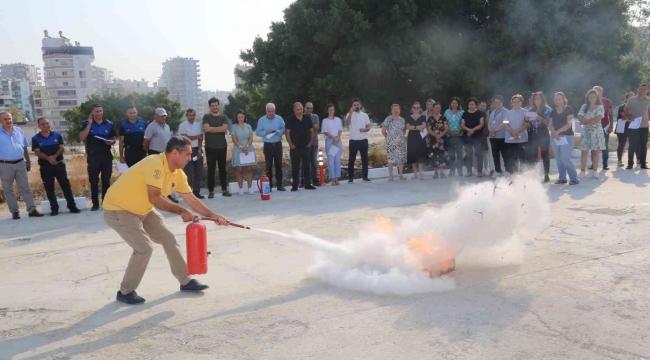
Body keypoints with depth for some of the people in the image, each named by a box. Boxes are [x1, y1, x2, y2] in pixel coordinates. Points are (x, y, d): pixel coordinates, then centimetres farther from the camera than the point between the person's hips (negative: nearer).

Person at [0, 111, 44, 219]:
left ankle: (32, 210, 4)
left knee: (26, 188, 2)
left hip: (20, 163, 2)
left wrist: (28, 161, 14)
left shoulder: (19, 131, 8)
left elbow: (25, 148, 14)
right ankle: (15, 212, 12)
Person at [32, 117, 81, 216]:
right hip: (45, 166, 0)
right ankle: (54, 208, 10)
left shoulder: (57, 135, 7)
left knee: (66, 185, -1)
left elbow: (62, 148, -2)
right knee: (49, 188, 4)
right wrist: (48, 158, -24)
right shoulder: (35, 139, 2)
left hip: (59, 164, 0)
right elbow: (37, 152, -8)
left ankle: (72, 206, 3)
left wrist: (54, 156, -20)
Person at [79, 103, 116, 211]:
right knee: (93, 180, 2)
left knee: (106, 180, 5)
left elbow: (113, 139, 12)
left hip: (106, 155, 1)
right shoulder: (86, 123, 1)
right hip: (93, 156, -1)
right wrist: (90, 123, -13)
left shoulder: (109, 124, 6)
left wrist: (111, 142, -13)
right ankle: (95, 204, 9)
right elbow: (82, 138, -13)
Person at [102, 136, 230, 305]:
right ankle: (126, 292, 3)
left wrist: (213, 215, -4)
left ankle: (185, 281, 21)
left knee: (168, 239, 9)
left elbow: (191, 198, 2)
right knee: (145, 247, -17)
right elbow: (155, 198, -33)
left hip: (142, 210, 9)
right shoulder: (155, 164, -29)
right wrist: (181, 211, -25)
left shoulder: (178, 173, -3)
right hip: (117, 209, -9)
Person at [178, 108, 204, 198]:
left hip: (197, 150, 5)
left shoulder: (198, 125, 9)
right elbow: (185, 138, -14)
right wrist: (197, 136, -4)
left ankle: (196, 192, 14)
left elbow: (200, 139, 3)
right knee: (188, 173, -3)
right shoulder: (182, 125, -4)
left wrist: (199, 151, -9)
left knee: (199, 172, 6)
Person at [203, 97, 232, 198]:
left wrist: (212, 129, -10)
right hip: (210, 148, -2)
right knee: (211, 170, 0)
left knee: (222, 169, 8)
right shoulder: (206, 117, 3)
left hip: (222, 147, 2)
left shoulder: (224, 117, 7)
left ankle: (224, 190, 14)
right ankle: (211, 191, 4)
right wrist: (219, 128, -9)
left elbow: (225, 128, -10)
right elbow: (206, 128, -14)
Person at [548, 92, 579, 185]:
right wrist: (554, 133, -12)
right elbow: (550, 125, 6)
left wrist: (557, 131, -15)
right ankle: (562, 178, 15)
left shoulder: (568, 109, -4)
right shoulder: (553, 111, 11)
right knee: (558, 159, 7)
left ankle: (574, 178, -5)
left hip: (566, 137, -5)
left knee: (565, 158, -13)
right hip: (555, 137, 5)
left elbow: (569, 124, -12)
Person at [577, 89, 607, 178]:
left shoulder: (600, 107, 0)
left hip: (596, 131, -1)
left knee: (596, 152, 3)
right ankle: (582, 172, 1)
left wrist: (586, 121, -7)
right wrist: (592, 120, -12)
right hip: (586, 131, 1)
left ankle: (594, 172, 9)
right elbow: (580, 118, -4)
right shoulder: (584, 107, 7)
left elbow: (597, 119, -12)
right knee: (584, 152, -1)